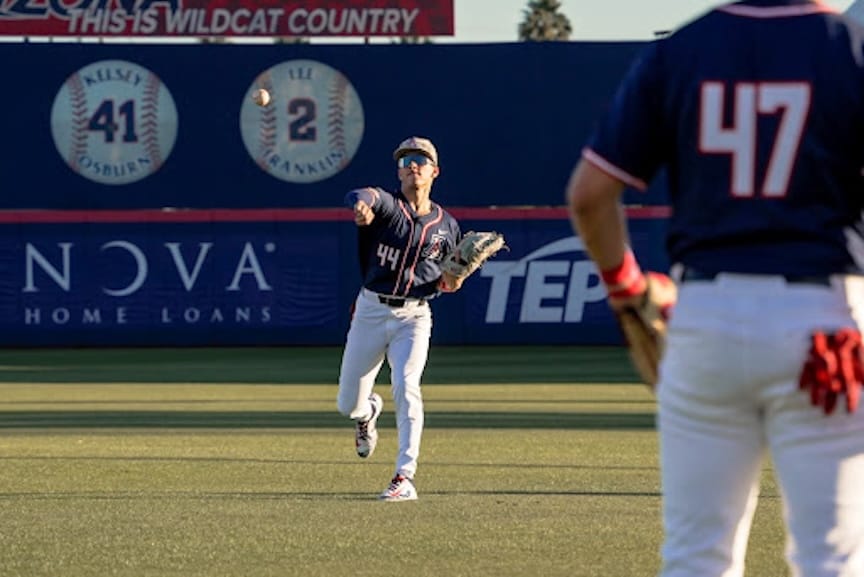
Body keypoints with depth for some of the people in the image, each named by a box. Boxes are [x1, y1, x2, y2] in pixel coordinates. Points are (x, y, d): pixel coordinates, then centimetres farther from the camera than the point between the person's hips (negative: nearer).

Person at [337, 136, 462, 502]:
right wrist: (362, 206, -54)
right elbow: (360, 197, -29)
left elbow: (451, 275, 21)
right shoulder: (386, 205, -3)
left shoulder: (446, 226, 7)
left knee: (406, 387, -24)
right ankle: (367, 413, 46)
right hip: (371, 312, 0)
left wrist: (448, 284, -4)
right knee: (347, 404, 6)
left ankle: (405, 478, -25)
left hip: (414, 317, 0)